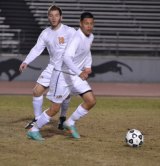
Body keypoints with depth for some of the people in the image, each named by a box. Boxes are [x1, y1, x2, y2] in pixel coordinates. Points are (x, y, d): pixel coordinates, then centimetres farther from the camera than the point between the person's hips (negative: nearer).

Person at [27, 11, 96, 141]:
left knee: (91, 101, -4)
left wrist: (88, 66, 9)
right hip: (63, 75, -8)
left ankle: (70, 123, 14)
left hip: (76, 76, 8)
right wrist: (79, 72, -50)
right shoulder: (77, 38, -26)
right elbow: (67, 57, -41)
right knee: (55, 108, -3)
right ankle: (34, 130, 15)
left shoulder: (90, 37, 2)